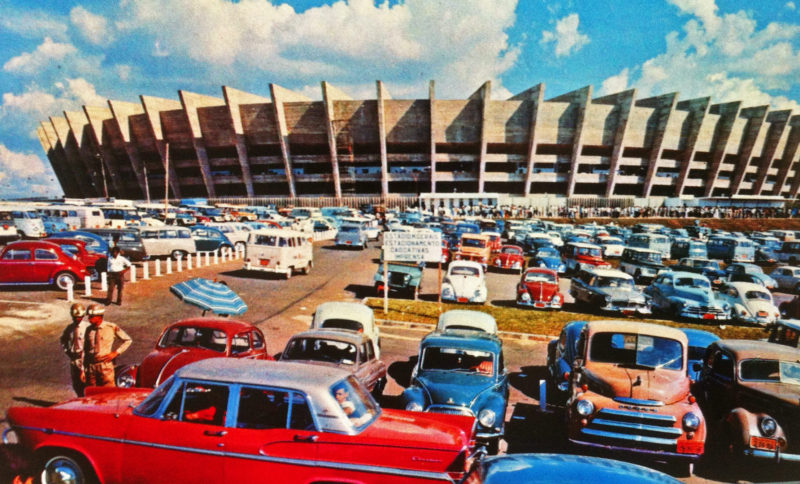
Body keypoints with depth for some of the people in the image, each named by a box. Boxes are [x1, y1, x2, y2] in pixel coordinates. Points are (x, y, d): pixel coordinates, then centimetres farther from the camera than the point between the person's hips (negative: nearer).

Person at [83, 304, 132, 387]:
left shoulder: (111, 327, -4)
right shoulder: (89, 329, 8)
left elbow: (128, 340, 2)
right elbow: (85, 350, 15)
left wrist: (116, 353, -7)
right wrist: (83, 369, 13)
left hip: (105, 365, -4)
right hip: (90, 366, 4)